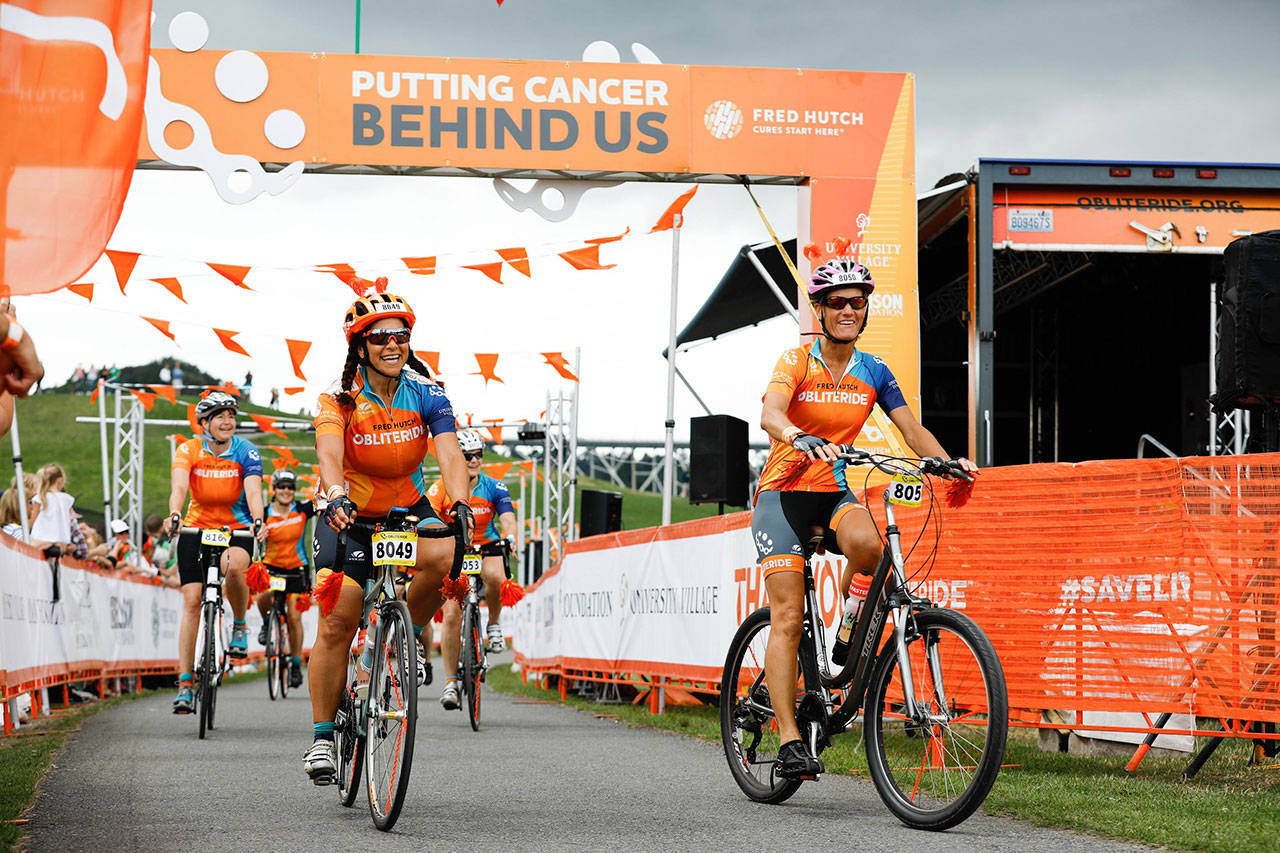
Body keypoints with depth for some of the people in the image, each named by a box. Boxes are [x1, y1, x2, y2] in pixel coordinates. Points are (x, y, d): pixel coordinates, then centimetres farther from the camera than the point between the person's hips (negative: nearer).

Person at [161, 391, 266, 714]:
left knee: (233, 567, -35)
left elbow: (253, 491, -24)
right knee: (192, 601, -8)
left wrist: (258, 522, -44)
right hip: (197, 527, 1)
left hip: (236, 528, -1)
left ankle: (240, 626, -6)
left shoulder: (246, 452, -11)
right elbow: (179, 486, -26)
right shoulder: (189, 450, -10)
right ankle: (185, 684, -6)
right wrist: (174, 515, -47)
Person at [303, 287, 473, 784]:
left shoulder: (426, 394, -10)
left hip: (408, 508, 2)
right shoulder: (340, 398, -16)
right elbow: (330, 452, -34)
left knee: (442, 558, -31)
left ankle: (407, 637, -2)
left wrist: (460, 504, -41)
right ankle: (323, 736, -2)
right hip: (350, 515, -2)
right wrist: (336, 495, -55)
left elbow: (449, 453, -23)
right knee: (337, 622, -12)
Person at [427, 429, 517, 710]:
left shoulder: (493, 487, -8)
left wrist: (509, 538, -41)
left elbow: (508, 518, -20)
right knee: (452, 615, -11)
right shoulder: (441, 487, -11)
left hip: (486, 549, 0)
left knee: (496, 576, -36)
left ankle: (494, 624, -6)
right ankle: (450, 682, -1)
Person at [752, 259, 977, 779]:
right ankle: (789, 742, -14)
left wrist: (947, 461, -18)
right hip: (784, 491, -3)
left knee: (866, 542, -33)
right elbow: (770, 414, -27)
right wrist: (802, 438, -49)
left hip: (834, 492, 3)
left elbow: (913, 430, 2)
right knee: (787, 617, -13)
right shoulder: (797, 362, -9)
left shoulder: (872, 372, 4)